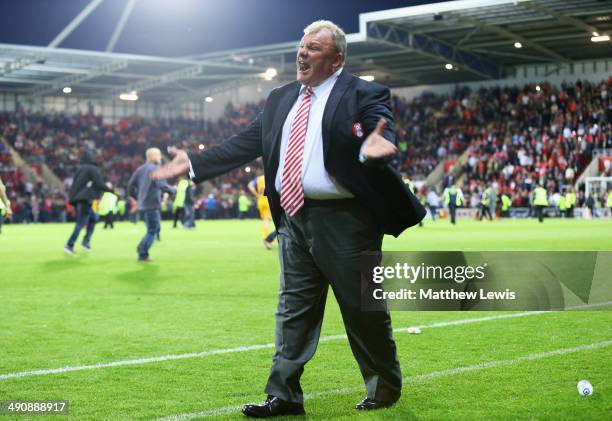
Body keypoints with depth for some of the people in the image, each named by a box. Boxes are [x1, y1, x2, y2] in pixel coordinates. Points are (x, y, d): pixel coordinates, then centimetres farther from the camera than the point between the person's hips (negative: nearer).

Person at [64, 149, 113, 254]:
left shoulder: (79, 169, 15)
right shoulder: (93, 169, -7)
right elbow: (99, 184, -11)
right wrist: (110, 189, 1)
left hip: (76, 198, 8)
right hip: (85, 199, -8)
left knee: (93, 218, 20)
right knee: (81, 222, -8)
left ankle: (86, 241, 13)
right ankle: (70, 245, -14)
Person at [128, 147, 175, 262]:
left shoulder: (140, 169, 13)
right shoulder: (155, 169, -11)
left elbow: (130, 186, 14)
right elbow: (162, 185, -22)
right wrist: (173, 190, -5)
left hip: (142, 205, 8)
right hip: (152, 205, -8)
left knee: (155, 228, 20)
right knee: (152, 231, 0)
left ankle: (141, 247, 9)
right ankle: (143, 255, -1)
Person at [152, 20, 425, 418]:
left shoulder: (364, 95, -8)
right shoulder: (281, 99, 11)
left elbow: (383, 141, -22)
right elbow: (244, 144, 12)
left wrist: (372, 149, -47)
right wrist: (194, 163, 6)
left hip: (344, 220, -6)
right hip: (294, 217, 6)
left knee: (363, 307, 6)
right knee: (293, 309, 9)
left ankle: (385, 387, 25)